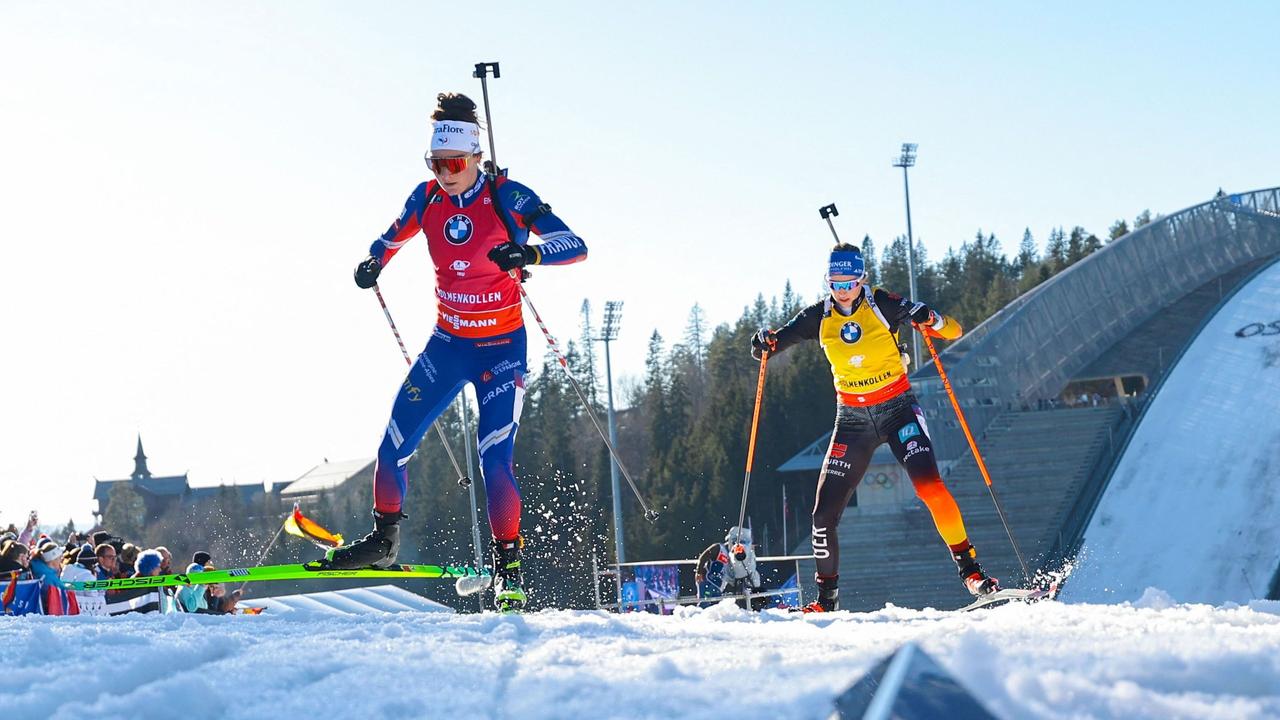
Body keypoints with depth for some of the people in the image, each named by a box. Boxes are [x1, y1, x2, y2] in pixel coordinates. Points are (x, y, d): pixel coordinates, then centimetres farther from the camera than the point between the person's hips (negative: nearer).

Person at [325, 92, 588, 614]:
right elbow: (395, 236, 19)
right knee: (396, 439, -7)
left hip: (502, 347, -4)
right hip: (448, 342, 4)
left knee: (494, 457, -14)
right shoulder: (427, 198, -2)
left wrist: (530, 252, -41)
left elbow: (576, 246, -22)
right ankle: (383, 539, 11)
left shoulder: (507, 197, -16)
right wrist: (374, 262, -2)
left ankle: (509, 566, -3)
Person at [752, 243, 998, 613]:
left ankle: (970, 569, -15)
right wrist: (767, 339, -17)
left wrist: (931, 319, -35)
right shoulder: (819, 316, -1)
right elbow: (782, 336, 8)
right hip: (852, 419, 3)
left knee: (929, 486, -26)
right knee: (824, 513, -2)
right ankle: (827, 598, 15)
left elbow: (954, 331, -12)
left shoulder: (883, 305, -11)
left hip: (897, 409, -3)